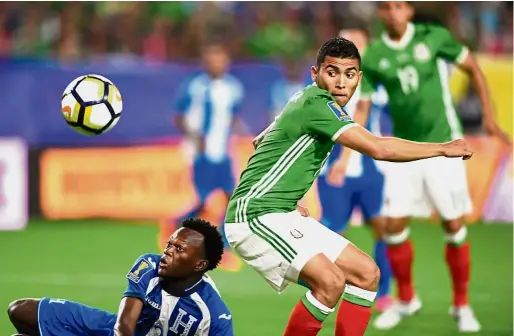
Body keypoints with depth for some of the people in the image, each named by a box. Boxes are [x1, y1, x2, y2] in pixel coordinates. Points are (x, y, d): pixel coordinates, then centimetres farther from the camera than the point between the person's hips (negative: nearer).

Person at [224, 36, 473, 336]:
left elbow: (260, 141, 28)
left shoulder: (306, 101, 12)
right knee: (330, 281, -28)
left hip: (284, 216, 11)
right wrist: (443, 149, -17)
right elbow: (378, 148, -28)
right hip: (255, 215, -10)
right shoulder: (317, 104, -18)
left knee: (366, 273, 8)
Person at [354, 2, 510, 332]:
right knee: (394, 226, -2)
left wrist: (489, 117, -1)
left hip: (443, 144, -2)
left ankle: (462, 305, 14)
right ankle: (406, 299, 21)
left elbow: (473, 68, 4)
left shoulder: (434, 37, -7)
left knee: (455, 227, -2)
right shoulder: (373, 58, -3)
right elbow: (362, 108, 3)